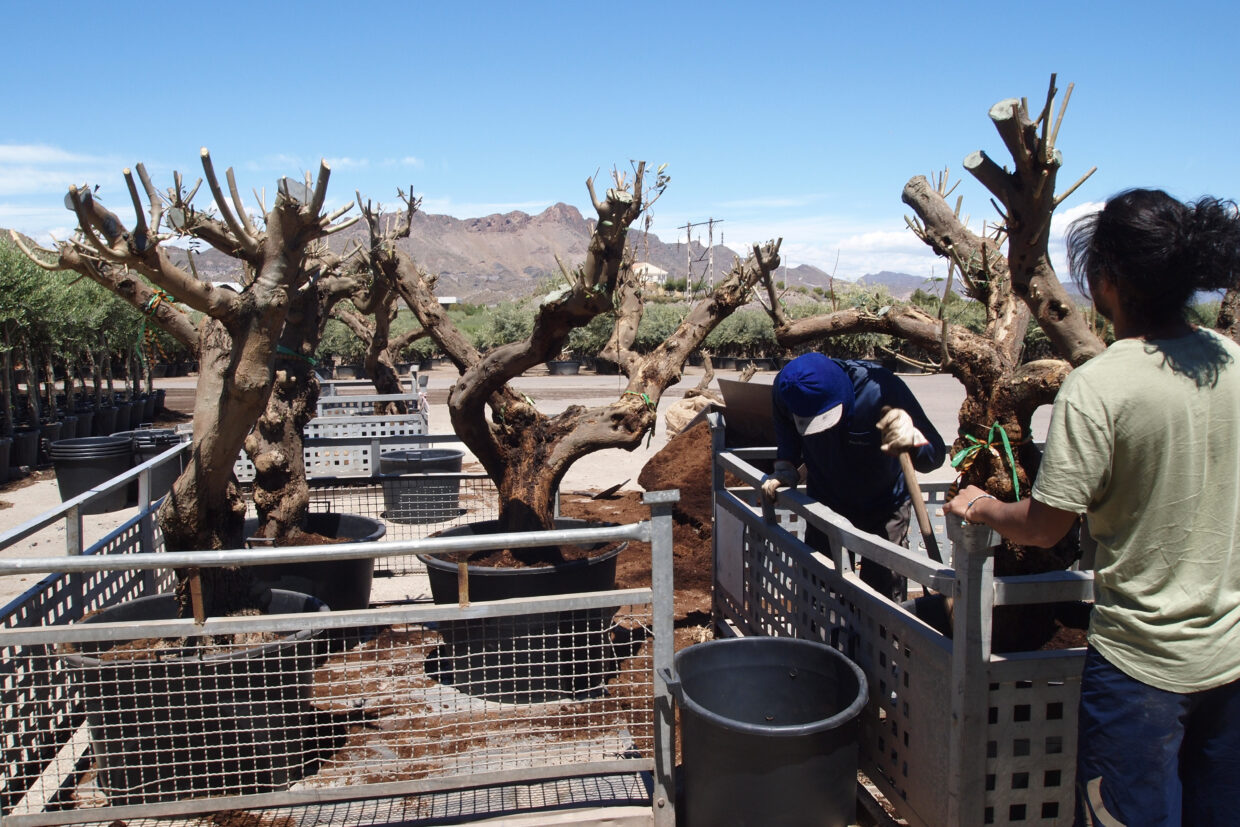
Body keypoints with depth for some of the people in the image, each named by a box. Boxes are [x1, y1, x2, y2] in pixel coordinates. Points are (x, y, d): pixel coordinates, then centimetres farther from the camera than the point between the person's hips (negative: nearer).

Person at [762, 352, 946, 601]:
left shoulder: (880, 388, -35)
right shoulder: (785, 388, -24)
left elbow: (936, 453, -33)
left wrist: (913, 440, -54)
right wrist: (785, 466, -13)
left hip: (883, 505, -3)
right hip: (825, 503, 3)